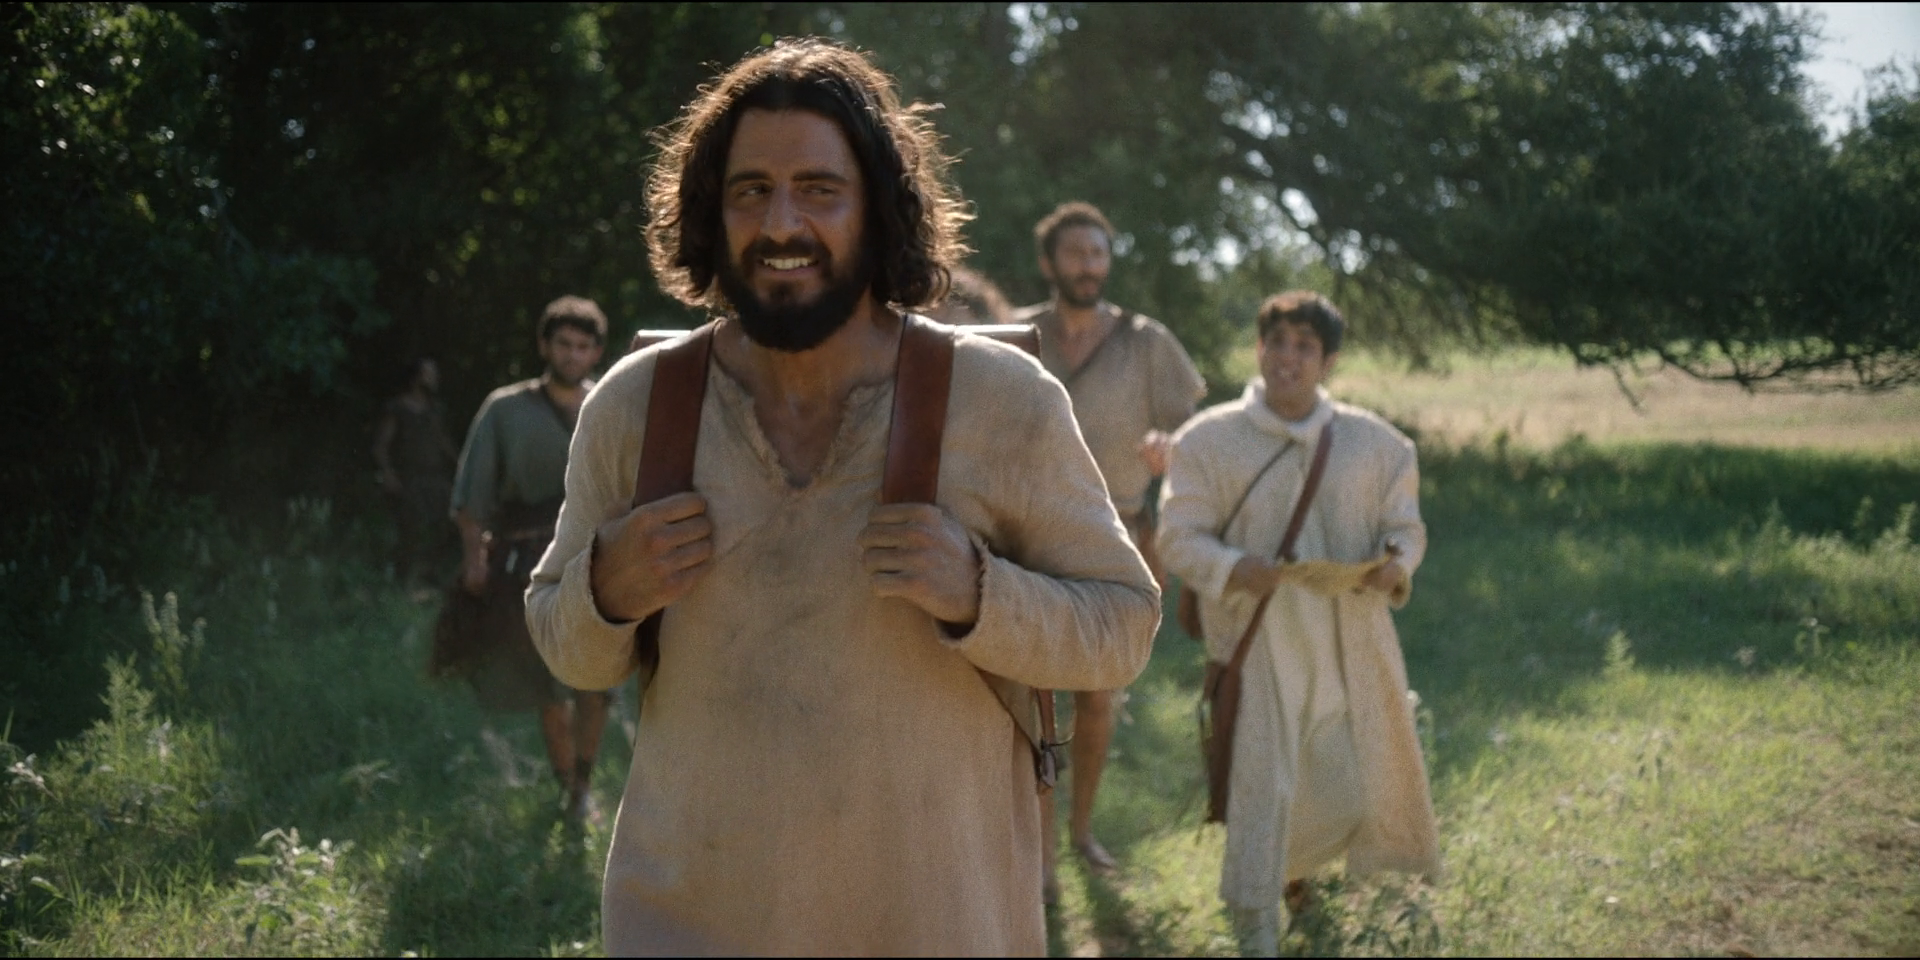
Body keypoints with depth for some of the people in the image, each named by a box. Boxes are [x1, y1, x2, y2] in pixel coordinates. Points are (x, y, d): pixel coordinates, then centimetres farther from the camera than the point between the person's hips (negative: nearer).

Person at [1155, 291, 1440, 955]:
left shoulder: (1371, 441, 6)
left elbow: (1406, 525, 11)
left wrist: (1395, 563, -12)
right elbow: (1179, 538, -4)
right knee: (1260, 782, -6)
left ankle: (1293, 862, 42)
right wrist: (1232, 569, -25)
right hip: (1258, 643, -3)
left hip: (1351, 643, 4)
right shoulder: (1209, 440, -3)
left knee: (1354, 786, 11)